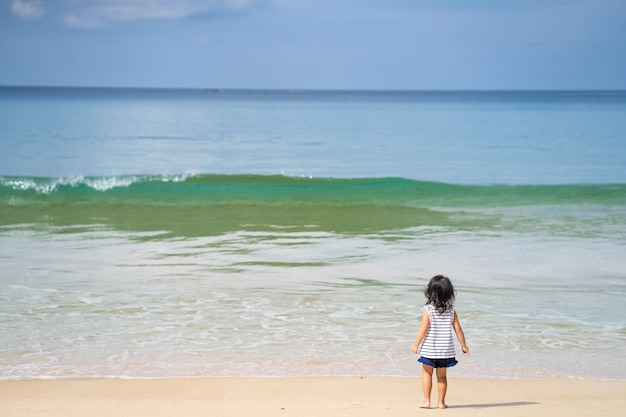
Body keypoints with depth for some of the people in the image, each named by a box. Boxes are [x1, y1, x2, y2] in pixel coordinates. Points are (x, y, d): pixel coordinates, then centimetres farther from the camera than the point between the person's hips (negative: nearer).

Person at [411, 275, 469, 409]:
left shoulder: (428, 309, -11)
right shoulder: (451, 311, -2)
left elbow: (423, 329, -13)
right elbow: (458, 330, 1)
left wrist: (416, 344, -3)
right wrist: (464, 345, 12)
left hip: (429, 349, -3)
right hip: (446, 350, 3)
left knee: (426, 373, 10)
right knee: (442, 376, 14)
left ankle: (426, 401, 7)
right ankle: (441, 402, 16)